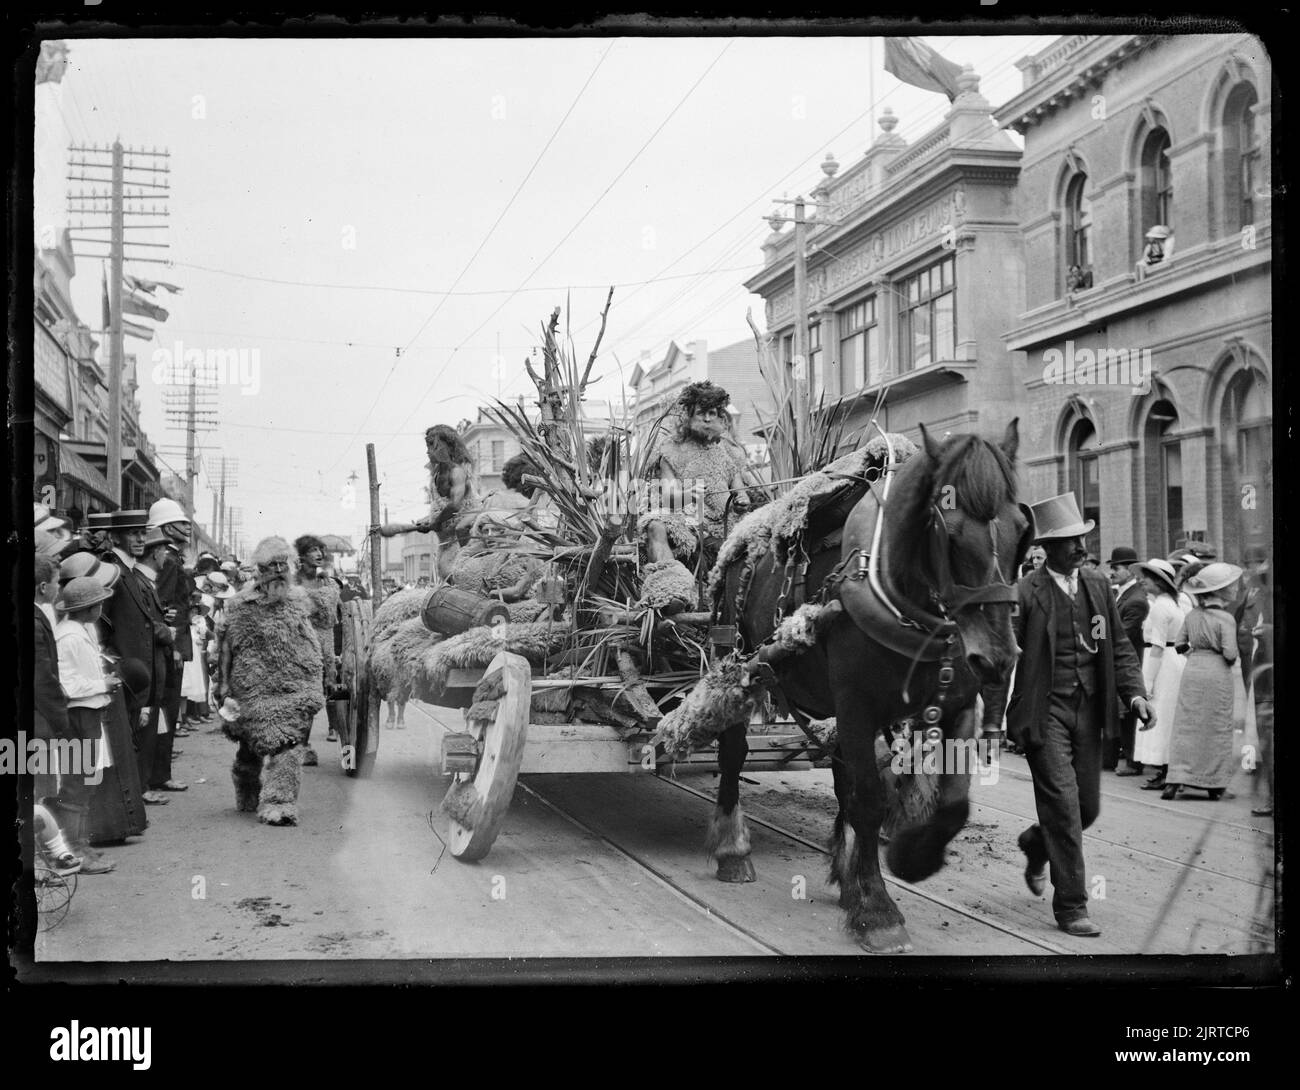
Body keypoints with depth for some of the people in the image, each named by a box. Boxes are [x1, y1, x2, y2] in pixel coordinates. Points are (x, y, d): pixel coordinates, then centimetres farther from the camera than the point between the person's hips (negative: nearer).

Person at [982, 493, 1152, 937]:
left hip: (1089, 713, 6)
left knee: (1087, 808, 11)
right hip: (1044, 713, -6)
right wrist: (993, 721, -9)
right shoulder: (1024, 593, -7)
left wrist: (1134, 692, -2)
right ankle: (1071, 907, -1)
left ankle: (1036, 844, 43)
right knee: (1063, 804, -10)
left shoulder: (1098, 587, 10)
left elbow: (1120, 647, 14)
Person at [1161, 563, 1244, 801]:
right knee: (1217, 728, 7)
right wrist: (1230, 660, 4)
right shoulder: (1225, 619, -12)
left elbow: (1180, 645, 9)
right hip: (1217, 674, -4)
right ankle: (1215, 785, 11)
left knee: (1185, 727, 6)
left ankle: (1175, 780, -1)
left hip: (1192, 671, 4)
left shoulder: (1191, 616, 3)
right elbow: (1230, 653, -16)